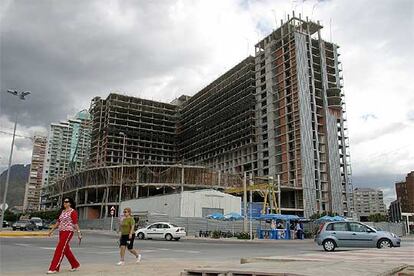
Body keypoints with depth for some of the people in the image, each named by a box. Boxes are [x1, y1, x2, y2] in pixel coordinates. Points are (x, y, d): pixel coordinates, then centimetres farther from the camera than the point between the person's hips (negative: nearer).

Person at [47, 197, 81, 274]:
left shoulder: (73, 212, -9)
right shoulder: (62, 211, 14)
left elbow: (75, 223, -13)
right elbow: (58, 222, 19)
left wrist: (79, 233, -15)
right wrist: (52, 230, 16)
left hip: (68, 232, -8)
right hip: (61, 232, 8)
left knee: (60, 249, -9)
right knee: (66, 249, 13)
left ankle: (54, 268, -4)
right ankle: (75, 265, 26)